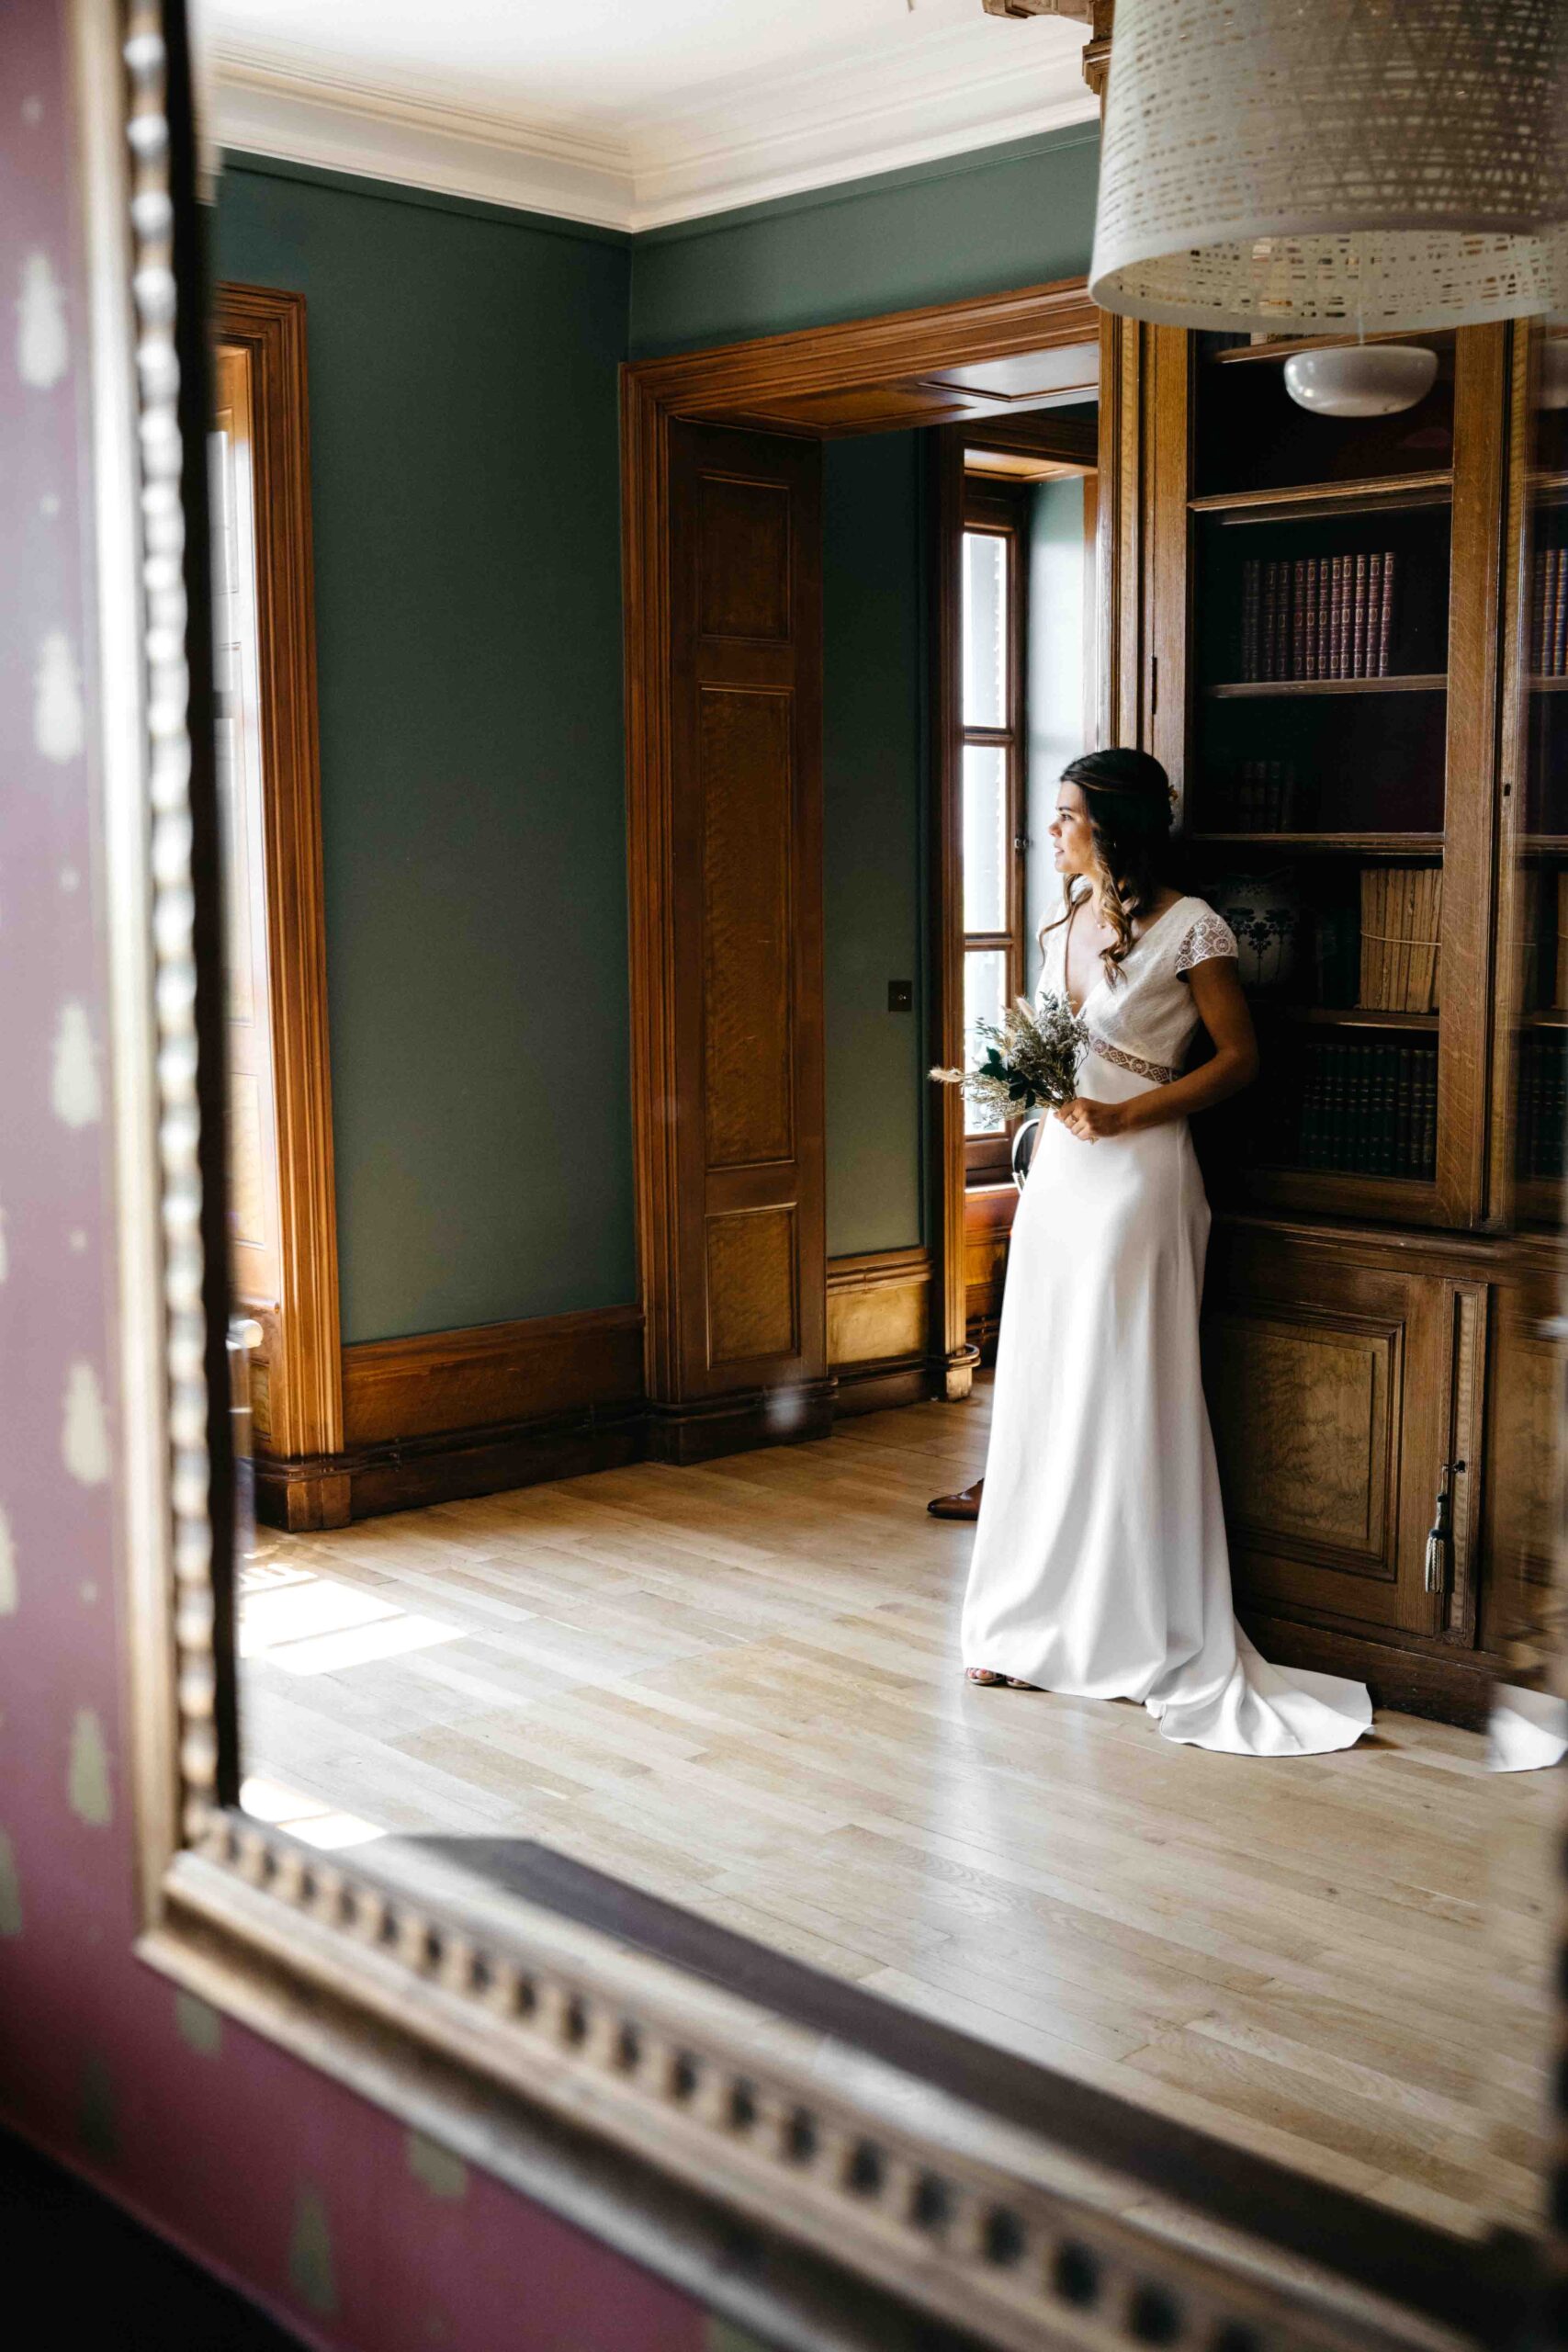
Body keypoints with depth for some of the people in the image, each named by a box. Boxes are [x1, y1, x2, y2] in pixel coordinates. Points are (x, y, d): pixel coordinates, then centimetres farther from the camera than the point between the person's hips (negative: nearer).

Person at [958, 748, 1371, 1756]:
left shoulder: (1188, 927, -9)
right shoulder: (1064, 924, 13)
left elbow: (1241, 1058, -7)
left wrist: (1123, 1115, -15)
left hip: (1137, 1176, -7)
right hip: (1058, 1172, 7)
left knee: (1129, 1401, -3)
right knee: (1044, 1398, 8)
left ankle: (1152, 1639, 9)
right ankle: (1043, 1626, 19)